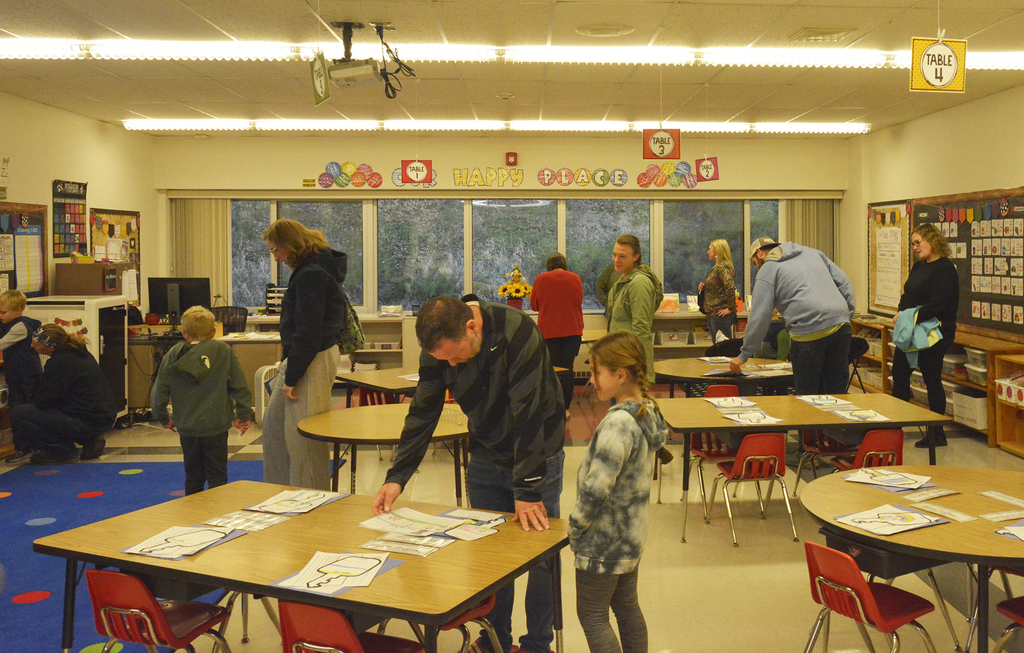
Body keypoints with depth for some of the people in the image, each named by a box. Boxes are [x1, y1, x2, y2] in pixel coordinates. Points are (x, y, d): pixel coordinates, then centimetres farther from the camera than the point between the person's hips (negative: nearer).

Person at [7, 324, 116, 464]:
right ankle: (89, 442, 17)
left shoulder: (58, 362, -17)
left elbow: (41, 401, -10)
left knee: (18, 414, -7)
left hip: (86, 422, -10)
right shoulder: (80, 353, 11)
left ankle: (64, 451, -1)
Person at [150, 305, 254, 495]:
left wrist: (163, 418, 20)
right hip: (215, 427, -2)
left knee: (193, 476, 16)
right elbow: (240, 387, -4)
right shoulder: (223, 351, -5)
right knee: (217, 475, 6)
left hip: (186, 429, 3)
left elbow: (159, 391, 5)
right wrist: (244, 414, 7)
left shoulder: (173, 356, 0)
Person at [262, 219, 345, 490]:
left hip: (312, 362, -11)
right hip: (298, 359, 11)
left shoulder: (311, 276, -18)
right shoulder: (317, 268, 13)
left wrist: (291, 378, -17)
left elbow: (308, 333, -21)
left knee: (302, 437, -3)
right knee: (273, 425, 18)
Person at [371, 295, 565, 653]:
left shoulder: (518, 334, -29)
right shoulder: (438, 346, -12)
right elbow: (422, 414, -5)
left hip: (538, 456, -4)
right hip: (485, 459, 4)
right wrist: (396, 476, -13)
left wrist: (527, 491, -29)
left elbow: (528, 415, -30)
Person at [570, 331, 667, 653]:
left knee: (592, 615, 4)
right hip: (632, 534, 9)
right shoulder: (649, 412, 1)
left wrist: (575, 527, -13)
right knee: (627, 608, 20)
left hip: (604, 542, -9)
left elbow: (596, 487, -28)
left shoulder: (618, 424, -27)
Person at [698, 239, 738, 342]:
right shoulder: (717, 267, 16)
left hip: (720, 314, -11)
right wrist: (704, 288, 7)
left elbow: (731, 287, -28)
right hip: (713, 314, 11)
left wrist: (730, 309, -23)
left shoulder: (722, 267, -15)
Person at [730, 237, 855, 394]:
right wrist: (847, 315, 19)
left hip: (809, 333, -6)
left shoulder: (767, 269, 8)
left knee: (807, 394, 2)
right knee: (837, 392, 11)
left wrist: (744, 355, 6)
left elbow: (760, 318, 1)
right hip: (841, 327, 6)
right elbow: (844, 283, 20)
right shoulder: (813, 252, 26)